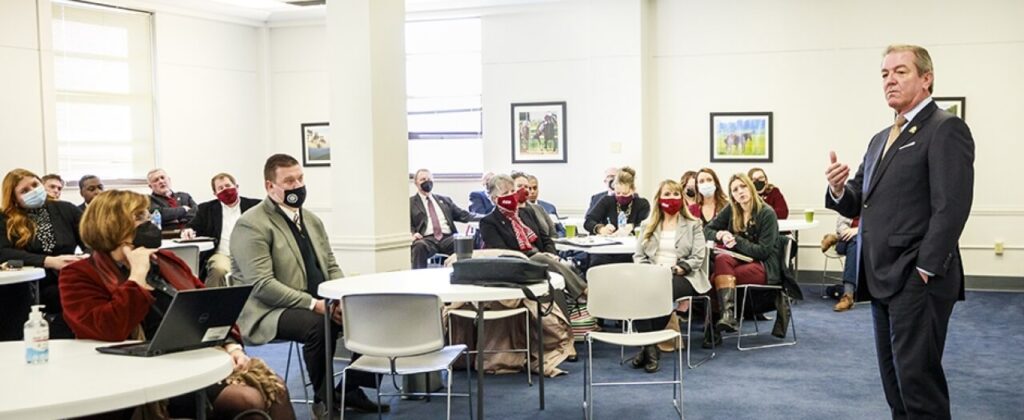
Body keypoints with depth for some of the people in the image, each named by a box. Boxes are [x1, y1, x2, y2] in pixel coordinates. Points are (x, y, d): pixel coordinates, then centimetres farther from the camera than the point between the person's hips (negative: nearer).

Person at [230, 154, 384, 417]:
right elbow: (262, 286, -21)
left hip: (319, 303, 8)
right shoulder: (251, 225, -12)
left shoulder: (311, 219, 14)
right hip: (271, 311, -8)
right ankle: (323, 398, -13)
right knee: (318, 325, -36)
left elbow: (331, 266, 15)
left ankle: (350, 388, 4)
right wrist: (314, 304, -26)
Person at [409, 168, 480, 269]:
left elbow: (463, 215, 22)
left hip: (448, 237, 3)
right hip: (426, 239, -3)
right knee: (419, 246, -38)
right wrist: (412, 233, -17)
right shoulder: (410, 203, 16)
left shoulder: (444, 200, 27)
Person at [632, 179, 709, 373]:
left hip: (683, 277, -3)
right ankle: (650, 347, -31)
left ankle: (648, 346, -24)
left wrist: (674, 270, -14)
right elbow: (638, 255, 16)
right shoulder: (648, 225, 23)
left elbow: (697, 258, 2)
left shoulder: (693, 225, 13)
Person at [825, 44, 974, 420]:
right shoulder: (881, 140, 19)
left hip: (918, 281, -8)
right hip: (884, 279, 9)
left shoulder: (946, 129, -8)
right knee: (894, 379, 13)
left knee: (918, 377, -5)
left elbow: (951, 207, -16)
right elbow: (858, 205, 17)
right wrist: (839, 189, -4)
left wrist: (925, 270, -19)